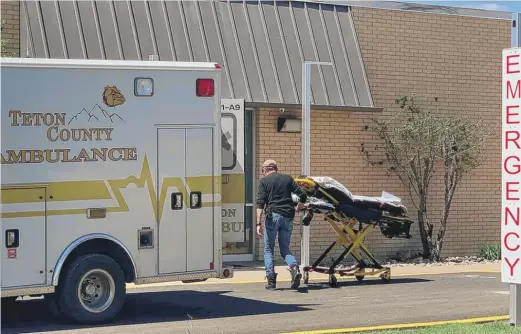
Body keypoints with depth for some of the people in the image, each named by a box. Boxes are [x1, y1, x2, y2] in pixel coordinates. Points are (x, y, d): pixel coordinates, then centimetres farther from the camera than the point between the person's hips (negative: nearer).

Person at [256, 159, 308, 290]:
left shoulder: (264, 181, 4)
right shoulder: (288, 178, 14)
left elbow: (260, 203, -7)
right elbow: (302, 196, 8)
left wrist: (258, 224, -12)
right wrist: (297, 209, 26)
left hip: (273, 216, -3)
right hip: (288, 217, 3)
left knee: (268, 249, 10)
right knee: (285, 249, 13)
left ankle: (271, 280, 3)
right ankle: (294, 267, -16)